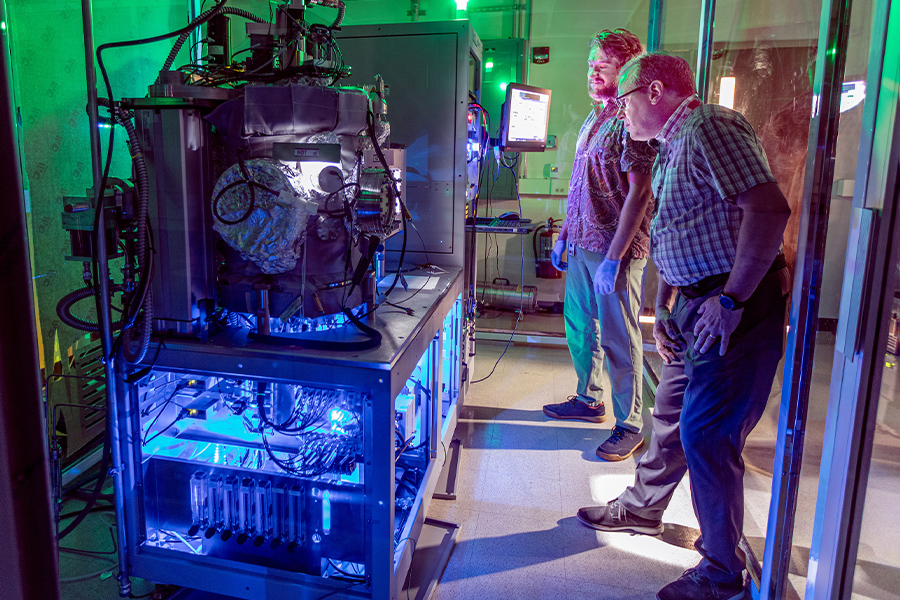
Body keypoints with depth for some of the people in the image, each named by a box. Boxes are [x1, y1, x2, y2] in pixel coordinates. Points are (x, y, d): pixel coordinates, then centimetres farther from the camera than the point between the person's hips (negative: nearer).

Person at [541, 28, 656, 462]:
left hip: (615, 249, -9)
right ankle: (589, 399, 35)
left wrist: (614, 257, -22)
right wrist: (564, 235, 18)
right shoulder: (593, 120, 15)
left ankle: (629, 426, 12)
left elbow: (639, 192, -19)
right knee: (579, 327, 17)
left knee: (618, 338, -1)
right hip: (582, 245, 9)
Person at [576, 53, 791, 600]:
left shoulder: (711, 126, -13)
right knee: (672, 415, 20)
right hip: (695, 308, 10)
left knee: (706, 434, -6)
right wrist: (664, 310, 18)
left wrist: (732, 299, -24)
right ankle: (643, 508, 39)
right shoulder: (671, 149, 19)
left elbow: (769, 208, -25)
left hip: (737, 311, -10)